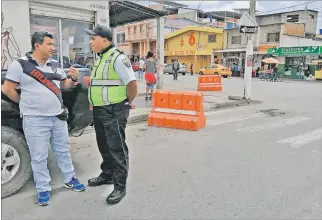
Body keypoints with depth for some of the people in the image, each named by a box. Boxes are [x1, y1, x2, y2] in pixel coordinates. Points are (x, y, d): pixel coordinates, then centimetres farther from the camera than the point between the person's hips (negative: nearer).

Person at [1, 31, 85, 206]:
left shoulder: (55, 65, 8)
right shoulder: (20, 65, -9)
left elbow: (64, 85, 17)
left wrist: (73, 78, -4)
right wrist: (26, 103, 4)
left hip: (58, 116, 5)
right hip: (35, 120, -5)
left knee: (63, 151, 17)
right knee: (39, 157, 5)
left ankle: (70, 179, 33)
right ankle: (43, 189, 21)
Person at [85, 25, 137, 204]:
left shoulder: (118, 58, -16)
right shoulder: (100, 59, 15)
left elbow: (132, 83, -20)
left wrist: (129, 102, -6)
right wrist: (94, 103, 20)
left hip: (114, 111, -10)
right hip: (99, 110, 10)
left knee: (117, 148, -1)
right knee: (104, 146, 20)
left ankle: (120, 187, 10)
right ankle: (107, 175, 38)